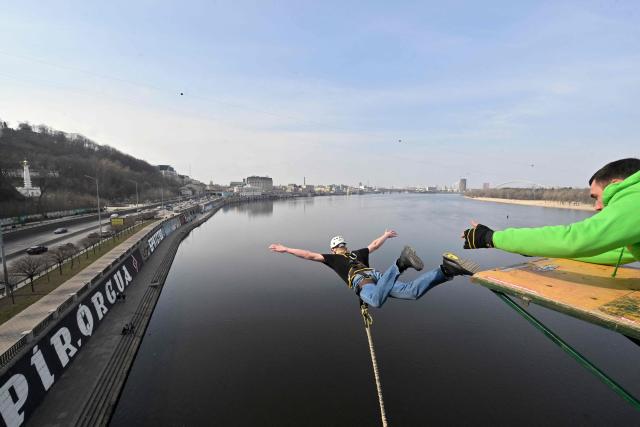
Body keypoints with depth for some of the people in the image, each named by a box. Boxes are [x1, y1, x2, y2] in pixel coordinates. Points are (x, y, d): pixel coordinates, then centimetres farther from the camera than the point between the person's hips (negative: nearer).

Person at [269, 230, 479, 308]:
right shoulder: (357, 253, 39)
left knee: (375, 301, -40)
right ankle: (447, 270, -30)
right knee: (412, 291, -11)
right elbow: (375, 245, 50)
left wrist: (286, 249, 24)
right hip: (376, 276, 6)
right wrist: (385, 235, 71)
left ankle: (401, 264, -50)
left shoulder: (333, 258, 27)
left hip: (362, 282, -5)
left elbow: (310, 255, 20)